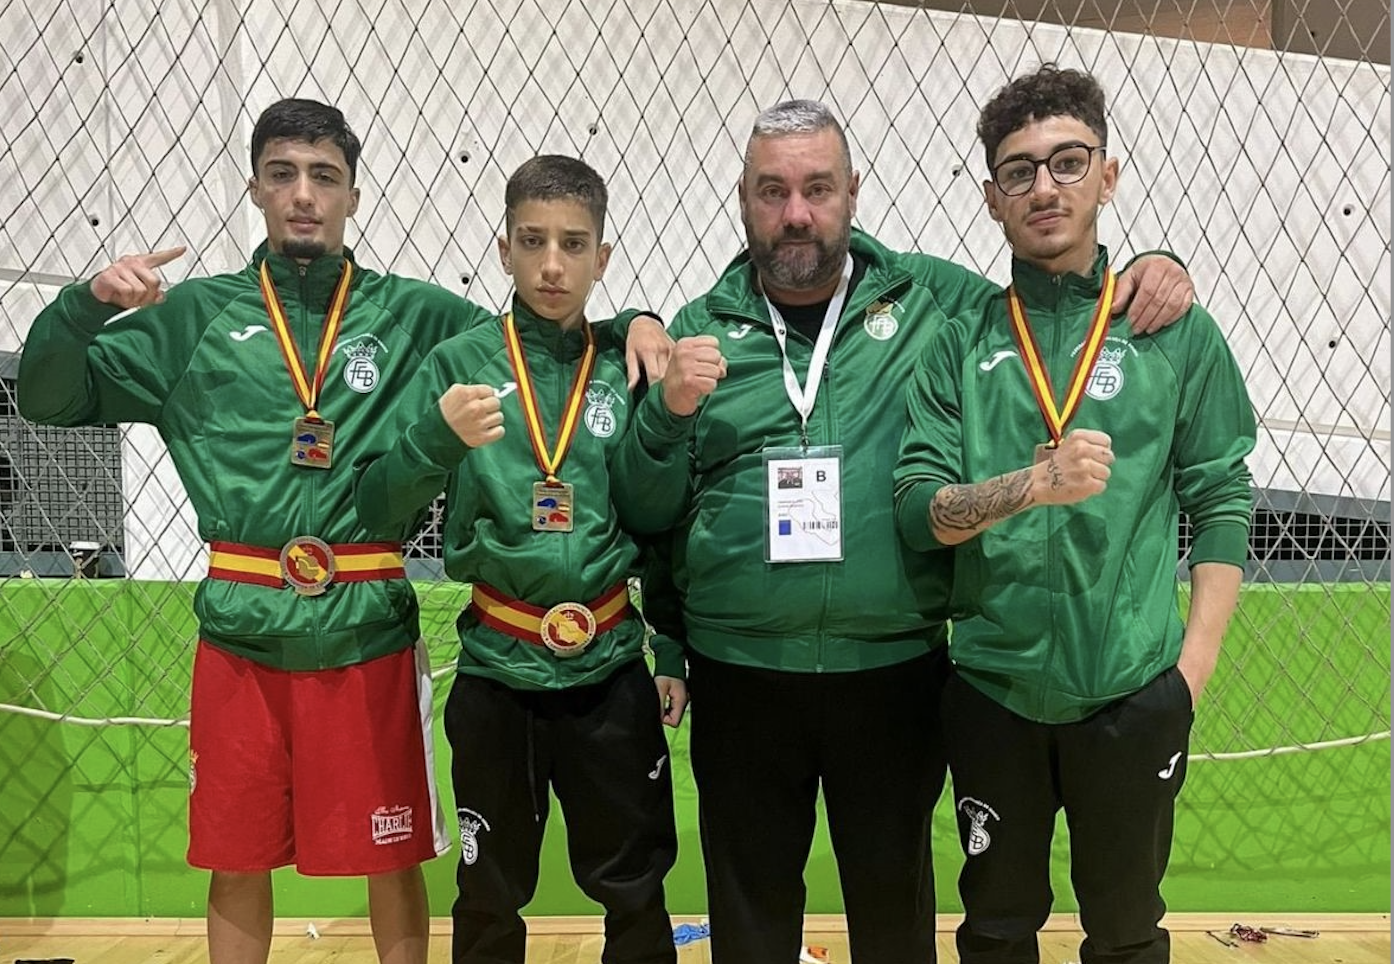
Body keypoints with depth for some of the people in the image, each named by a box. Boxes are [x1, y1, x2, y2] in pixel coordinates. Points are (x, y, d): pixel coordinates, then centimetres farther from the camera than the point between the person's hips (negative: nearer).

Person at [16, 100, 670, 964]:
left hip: (371, 634, -1)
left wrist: (636, 326, -17)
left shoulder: (413, 316, 2)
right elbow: (48, 398, 5)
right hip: (240, 637, 1)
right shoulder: (197, 316, 4)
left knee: (394, 858, 11)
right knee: (236, 863, 14)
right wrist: (88, 302, -12)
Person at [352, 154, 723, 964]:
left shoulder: (628, 365, 0)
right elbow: (380, 515, -9)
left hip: (612, 669, 1)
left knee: (636, 895, 15)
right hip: (497, 669, -1)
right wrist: (437, 439, -26)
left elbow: (653, 520, -2)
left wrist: (671, 416, -17)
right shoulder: (460, 364, -4)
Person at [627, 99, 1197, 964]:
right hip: (739, 679, 1)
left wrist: (1148, 272, -6)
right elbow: (645, 503, 7)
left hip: (897, 673, 0)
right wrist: (668, 639, 0)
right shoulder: (699, 332, 2)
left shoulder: (936, 300, 0)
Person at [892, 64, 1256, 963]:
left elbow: (1222, 503, -1)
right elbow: (918, 511, -7)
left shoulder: (1177, 331, 0)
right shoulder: (961, 341, 1)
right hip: (992, 688, 1)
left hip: (1134, 693, 0)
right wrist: (1029, 485, -24)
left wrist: (1193, 668, -8)